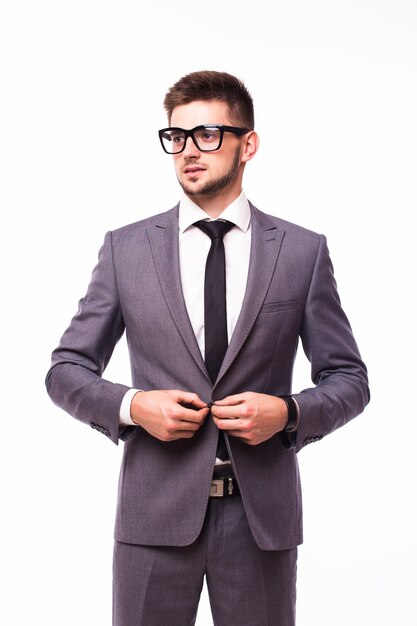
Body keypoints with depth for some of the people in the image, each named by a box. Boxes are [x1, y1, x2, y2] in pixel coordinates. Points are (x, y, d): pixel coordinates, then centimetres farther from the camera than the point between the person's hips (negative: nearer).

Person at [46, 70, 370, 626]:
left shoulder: (304, 251, 3)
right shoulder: (126, 248, 3)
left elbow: (349, 380, 6)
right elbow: (66, 370, 6)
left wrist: (289, 412, -12)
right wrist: (131, 406, -12)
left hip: (262, 515, 0)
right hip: (156, 511, 0)